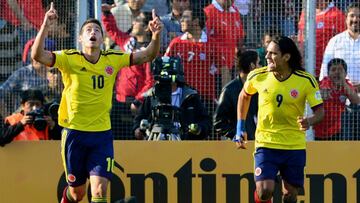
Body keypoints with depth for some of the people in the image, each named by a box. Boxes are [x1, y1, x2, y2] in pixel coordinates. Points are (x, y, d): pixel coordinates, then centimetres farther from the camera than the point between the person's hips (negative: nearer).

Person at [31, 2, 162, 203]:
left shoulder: (113, 60, 1)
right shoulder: (69, 59, -7)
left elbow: (148, 55, 1)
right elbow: (38, 55, -21)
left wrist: (156, 35, -18)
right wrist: (45, 26, -35)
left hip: (102, 134, 1)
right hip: (75, 132, -1)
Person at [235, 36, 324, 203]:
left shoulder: (306, 81, -9)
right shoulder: (258, 76, -5)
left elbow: (319, 111, -4)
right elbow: (244, 95, 16)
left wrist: (309, 121, -28)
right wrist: (240, 128, 13)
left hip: (295, 147, 1)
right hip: (265, 144, 0)